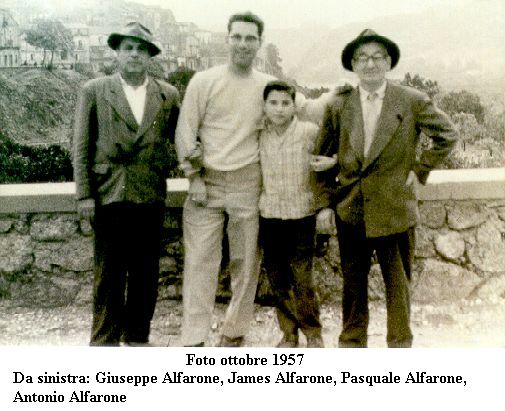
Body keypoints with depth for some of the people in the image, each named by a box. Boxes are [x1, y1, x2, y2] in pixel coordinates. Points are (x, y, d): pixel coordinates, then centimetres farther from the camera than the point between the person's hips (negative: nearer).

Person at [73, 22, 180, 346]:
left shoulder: (168, 95, 9)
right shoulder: (94, 91, 4)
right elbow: (82, 146, 1)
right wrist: (84, 194, -4)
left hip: (150, 195, 2)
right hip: (109, 194, -2)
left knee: (146, 271, 8)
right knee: (109, 271, 4)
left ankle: (138, 336, 23)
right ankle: (106, 339, 17)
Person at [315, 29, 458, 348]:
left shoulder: (413, 101, -4)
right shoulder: (339, 106, 1)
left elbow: (448, 135, 6)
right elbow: (323, 156, 7)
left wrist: (420, 169, -1)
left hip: (395, 209, -1)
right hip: (350, 210, 2)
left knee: (398, 282, 9)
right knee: (353, 282, 13)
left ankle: (400, 343, 26)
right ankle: (352, 342, 28)